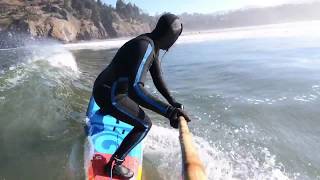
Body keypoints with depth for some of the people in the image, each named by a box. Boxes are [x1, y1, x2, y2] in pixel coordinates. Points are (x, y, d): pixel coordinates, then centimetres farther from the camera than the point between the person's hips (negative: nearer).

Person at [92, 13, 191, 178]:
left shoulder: (152, 45, 0)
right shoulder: (145, 46, -31)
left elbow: (157, 78, 5)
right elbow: (135, 88, -43)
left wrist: (172, 101, -3)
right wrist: (167, 110, -49)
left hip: (111, 88, 10)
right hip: (108, 94, -10)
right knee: (144, 125, -8)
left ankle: (105, 111, 72)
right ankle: (114, 164, 3)